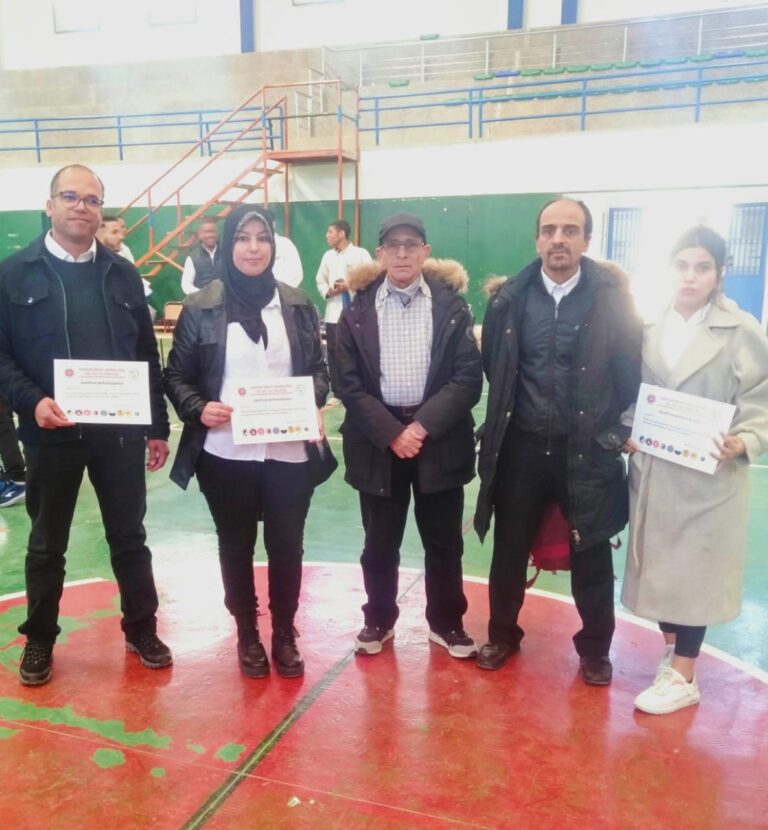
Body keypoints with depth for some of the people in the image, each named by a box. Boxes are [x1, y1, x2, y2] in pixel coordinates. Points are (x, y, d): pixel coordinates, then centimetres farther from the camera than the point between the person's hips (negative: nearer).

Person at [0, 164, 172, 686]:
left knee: (129, 536, 13)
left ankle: (141, 630, 29)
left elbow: (148, 354, 8)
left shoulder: (123, 274, 7)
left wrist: (158, 426, 6)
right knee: (47, 544, 12)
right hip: (51, 432, -1)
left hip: (121, 430, 2)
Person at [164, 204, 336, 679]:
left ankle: (285, 635, 29)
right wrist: (198, 408, -14)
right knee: (236, 546, 13)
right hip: (226, 453, -1)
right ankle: (247, 635, 32)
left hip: (290, 452, 1)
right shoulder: (201, 307, 0)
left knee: (287, 546, 9)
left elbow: (318, 368, 11)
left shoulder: (298, 305, 6)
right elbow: (176, 376, 3)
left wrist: (314, 402, -8)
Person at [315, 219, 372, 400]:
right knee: (333, 353, 5)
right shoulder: (328, 256, 12)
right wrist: (328, 292, -3)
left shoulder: (360, 254, -3)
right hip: (333, 313, 5)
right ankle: (337, 392, 15)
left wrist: (351, 286, -14)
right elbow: (320, 281, 17)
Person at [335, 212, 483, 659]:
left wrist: (423, 426, -15)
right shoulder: (358, 310, 2)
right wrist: (391, 433, -13)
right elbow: (349, 383, -4)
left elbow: (469, 377, -7)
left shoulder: (452, 306, 0)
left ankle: (447, 622, 30)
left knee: (444, 540, 11)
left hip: (439, 436, 0)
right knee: (380, 541, 11)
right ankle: (379, 619, 32)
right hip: (378, 438, 1)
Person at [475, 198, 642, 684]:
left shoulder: (614, 297, -7)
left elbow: (631, 371, -2)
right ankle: (502, 635, 35)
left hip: (588, 449, -1)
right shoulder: (510, 298, -2)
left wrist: (614, 429, -3)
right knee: (510, 549, 13)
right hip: (522, 447, 2)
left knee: (591, 555, 12)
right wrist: (507, 417, 10)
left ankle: (595, 648, 33)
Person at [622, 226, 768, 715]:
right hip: (653, 472, 4)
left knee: (694, 572, 4)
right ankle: (672, 652, 34)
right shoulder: (650, 330, 5)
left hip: (708, 477, -4)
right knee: (662, 567, 14)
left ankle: (683, 676, 18)